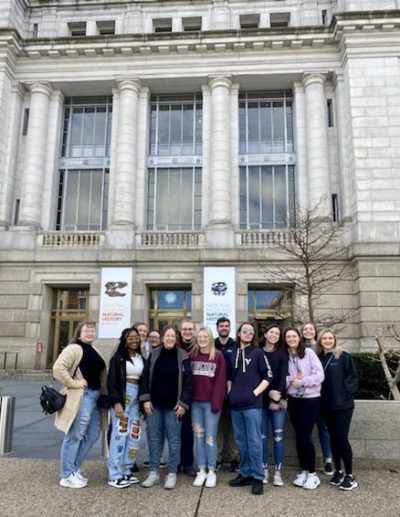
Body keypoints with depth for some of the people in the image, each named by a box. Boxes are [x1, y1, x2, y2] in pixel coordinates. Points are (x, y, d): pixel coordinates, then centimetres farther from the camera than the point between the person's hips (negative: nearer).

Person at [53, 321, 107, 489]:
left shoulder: (94, 351, 16)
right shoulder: (74, 349, -10)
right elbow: (58, 369, -21)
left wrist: (103, 393, 12)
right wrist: (74, 383, -18)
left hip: (95, 396, 9)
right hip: (81, 397, -9)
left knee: (92, 435, 14)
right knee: (74, 436, 0)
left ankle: (74, 469, 28)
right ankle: (67, 476, 13)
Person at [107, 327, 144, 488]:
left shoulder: (141, 358, 11)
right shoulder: (118, 357, -4)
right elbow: (111, 381, -8)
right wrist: (116, 402, -16)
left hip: (136, 398, 6)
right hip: (122, 397, -5)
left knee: (133, 435, 6)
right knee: (120, 434, -6)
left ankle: (125, 471, 19)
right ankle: (115, 475, 2)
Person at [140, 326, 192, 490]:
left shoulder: (183, 356, -3)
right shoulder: (154, 354, 4)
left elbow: (188, 381, -4)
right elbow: (145, 377, 4)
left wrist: (183, 403, -10)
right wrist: (145, 399, -4)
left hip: (173, 405, -2)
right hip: (154, 404, 2)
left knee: (173, 439, 4)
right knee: (154, 438, 8)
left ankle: (172, 474, 14)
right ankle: (153, 472, 19)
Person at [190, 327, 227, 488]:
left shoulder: (218, 356, -2)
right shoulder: (192, 356, 7)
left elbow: (221, 381, -6)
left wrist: (216, 401, -11)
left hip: (210, 402, -3)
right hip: (195, 402, 3)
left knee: (210, 437, 1)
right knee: (198, 437, 8)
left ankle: (211, 471, 13)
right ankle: (201, 471, 17)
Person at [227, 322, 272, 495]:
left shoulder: (257, 353, 0)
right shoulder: (233, 354, 12)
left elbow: (267, 377, -2)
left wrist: (255, 392, -9)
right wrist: (230, 393, 8)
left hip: (252, 404, -5)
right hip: (236, 404, 5)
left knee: (254, 441, -3)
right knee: (241, 441, 12)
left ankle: (257, 478, 5)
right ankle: (245, 473, 23)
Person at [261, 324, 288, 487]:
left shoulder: (282, 354, 6)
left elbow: (282, 377, -3)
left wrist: (276, 399, -12)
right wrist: (269, 392, -14)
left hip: (278, 400, 0)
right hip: (261, 399, 0)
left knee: (278, 436, 0)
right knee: (263, 436, 5)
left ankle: (278, 472, 8)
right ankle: (264, 470, 15)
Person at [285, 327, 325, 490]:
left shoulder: (309, 353, -6)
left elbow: (319, 375, -11)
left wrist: (302, 381, -17)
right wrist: (291, 378, -14)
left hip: (310, 399, -4)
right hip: (293, 400, 4)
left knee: (305, 436, -6)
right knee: (299, 436, 9)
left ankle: (312, 473, 10)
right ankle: (304, 471, 23)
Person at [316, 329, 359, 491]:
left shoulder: (344, 357, -5)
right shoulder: (318, 358, 7)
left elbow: (353, 378, -6)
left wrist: (346, 394, -13)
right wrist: (321, 396, 0)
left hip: (343, 404, -4)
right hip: (327, 405, 4)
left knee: (342, 438, -6)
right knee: (333, 438, 12)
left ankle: (349, 475, 6)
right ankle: (338, 471, 23)